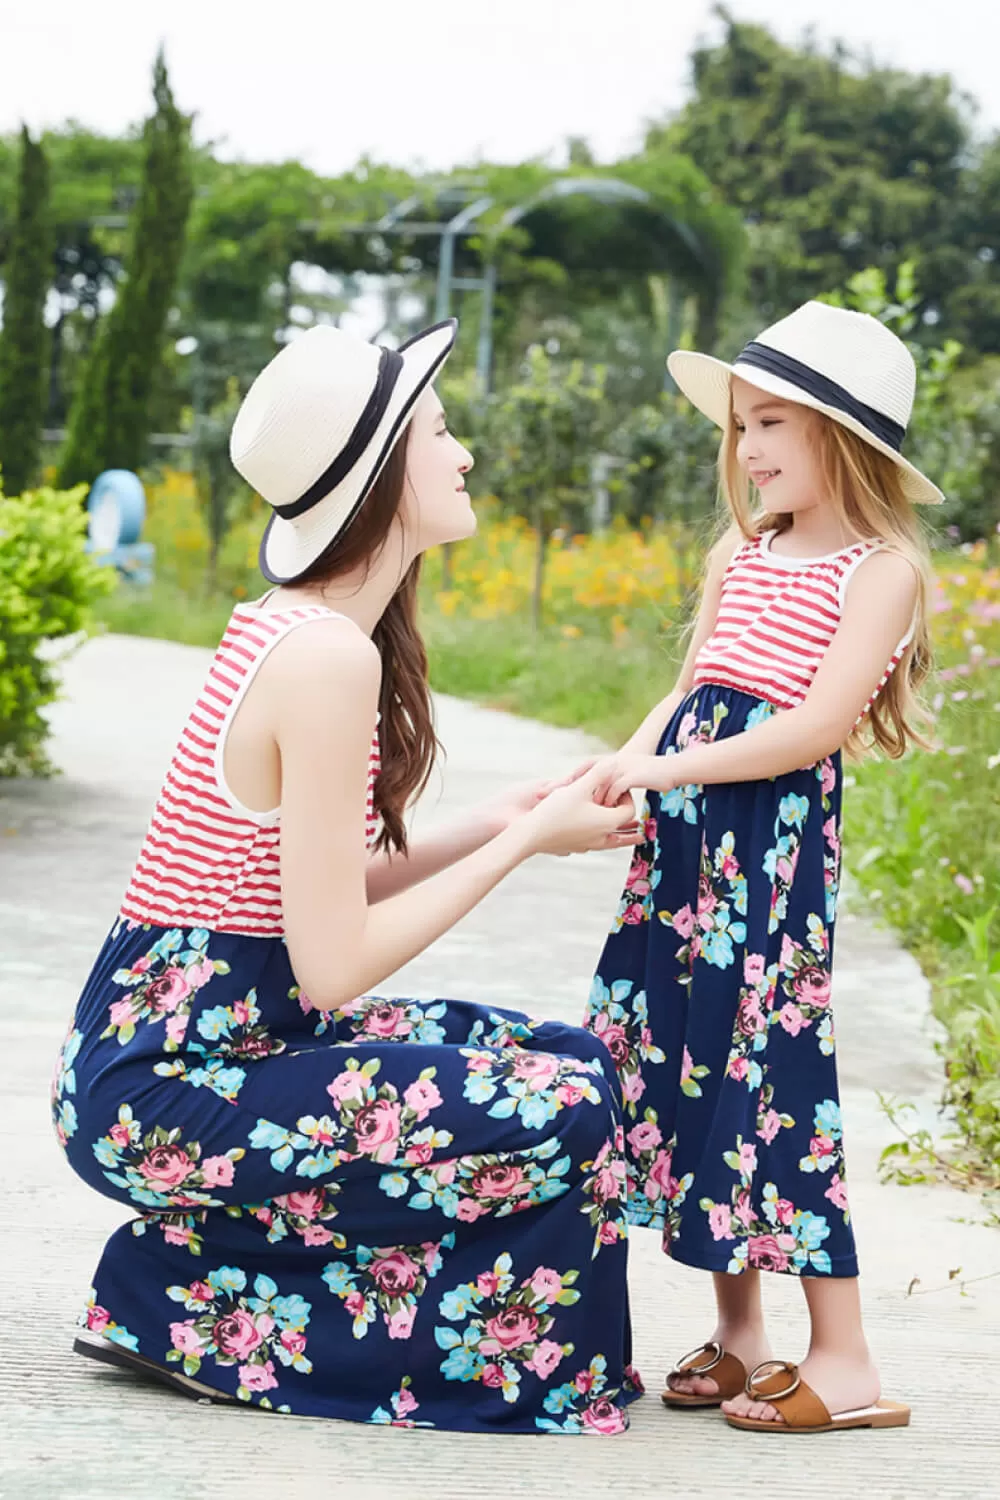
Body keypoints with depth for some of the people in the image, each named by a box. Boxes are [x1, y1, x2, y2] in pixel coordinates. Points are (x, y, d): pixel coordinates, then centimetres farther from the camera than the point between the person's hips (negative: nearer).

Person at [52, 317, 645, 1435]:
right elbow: (333, 965, -20)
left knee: (561, 1057, 10)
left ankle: (189, 1279, 10)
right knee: (566, 1110, -13)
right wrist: (524, 843, -10)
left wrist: (493, 830, 4)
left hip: (158, 1045, 9)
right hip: (163, 1085, -9)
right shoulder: (329, 659, -20)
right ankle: (203, 1310, -2)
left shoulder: (284, 626, 9)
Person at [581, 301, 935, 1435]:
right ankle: (737, 1334, 20)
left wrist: (670, 768, -18)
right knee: (683, 1052, 9)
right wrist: (617, 771, -2)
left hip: (779, 833, -8)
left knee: (769, 1064, -8)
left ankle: (844, 1361, -1)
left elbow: (820, 723, -16)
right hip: (686, 834, 8)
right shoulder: (740, 552, 16)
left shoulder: (881, 566, -6)